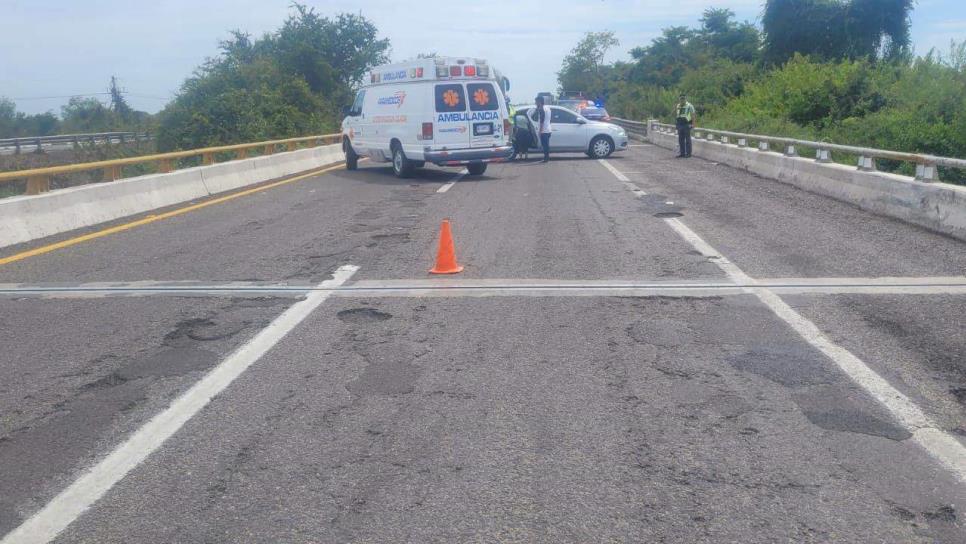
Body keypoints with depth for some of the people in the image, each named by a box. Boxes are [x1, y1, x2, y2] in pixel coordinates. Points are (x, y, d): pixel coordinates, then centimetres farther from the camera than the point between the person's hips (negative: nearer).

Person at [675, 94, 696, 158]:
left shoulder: (689, 106, -3)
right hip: (679, 125, 6)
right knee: (681, 140, 6)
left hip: (687, 125, -6)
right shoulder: (678, 106, 14)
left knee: (687, 139, -3)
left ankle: (688, 153, 1)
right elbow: (674, 114, 7)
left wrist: (693, 124, -17)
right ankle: (682, 153, 12)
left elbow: (693, 115, -8)